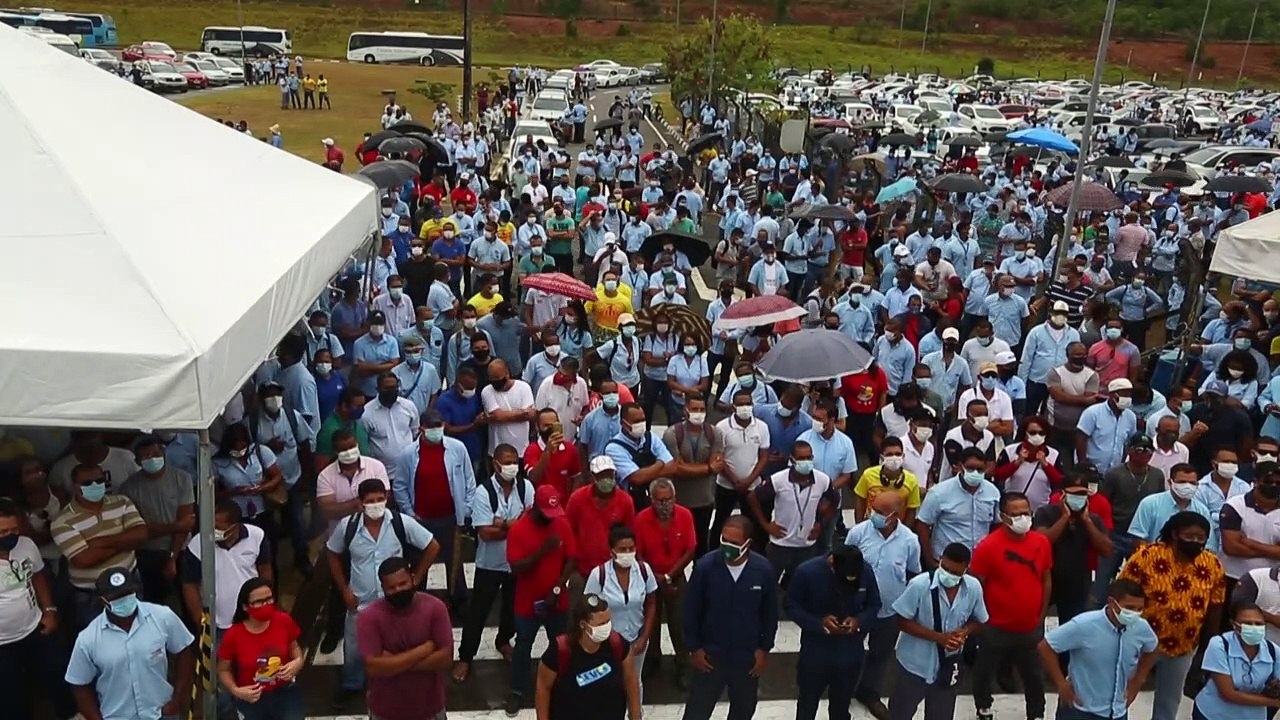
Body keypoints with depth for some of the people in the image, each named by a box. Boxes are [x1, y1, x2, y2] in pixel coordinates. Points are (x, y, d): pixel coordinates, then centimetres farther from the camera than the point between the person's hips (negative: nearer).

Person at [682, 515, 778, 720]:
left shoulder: (763, 570, -16)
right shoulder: (705, 566, -20)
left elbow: (770, 613, -1)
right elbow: (691, 610, -8)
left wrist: (764, 648, 0)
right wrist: (694, 648, -5)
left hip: (748, 656, 2)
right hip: (710, 654, -2)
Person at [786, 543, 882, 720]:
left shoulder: (866, 572, -16)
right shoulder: (807, 571, -23)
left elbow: (874, 605, -1)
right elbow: (792, 606, -12)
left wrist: (859, 620, -21)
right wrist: (819, 622, -26)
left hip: (850, 651, 2)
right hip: (815, 650, -2)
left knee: (841, 702, 22)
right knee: (808, 700, 18)